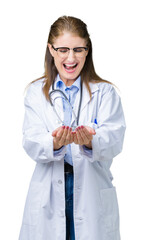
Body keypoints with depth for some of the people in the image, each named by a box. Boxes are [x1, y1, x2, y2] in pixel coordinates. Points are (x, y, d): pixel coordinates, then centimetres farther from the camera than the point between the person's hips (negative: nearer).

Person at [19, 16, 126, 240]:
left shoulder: (105, 92, 2)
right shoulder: (36, 92, 5)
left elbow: (114, 139, -12)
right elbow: (30, 143, -8)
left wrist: (91, 142, -35)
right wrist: (54, 144, -30)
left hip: (93, 196, 0)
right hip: (49, 195, 1)